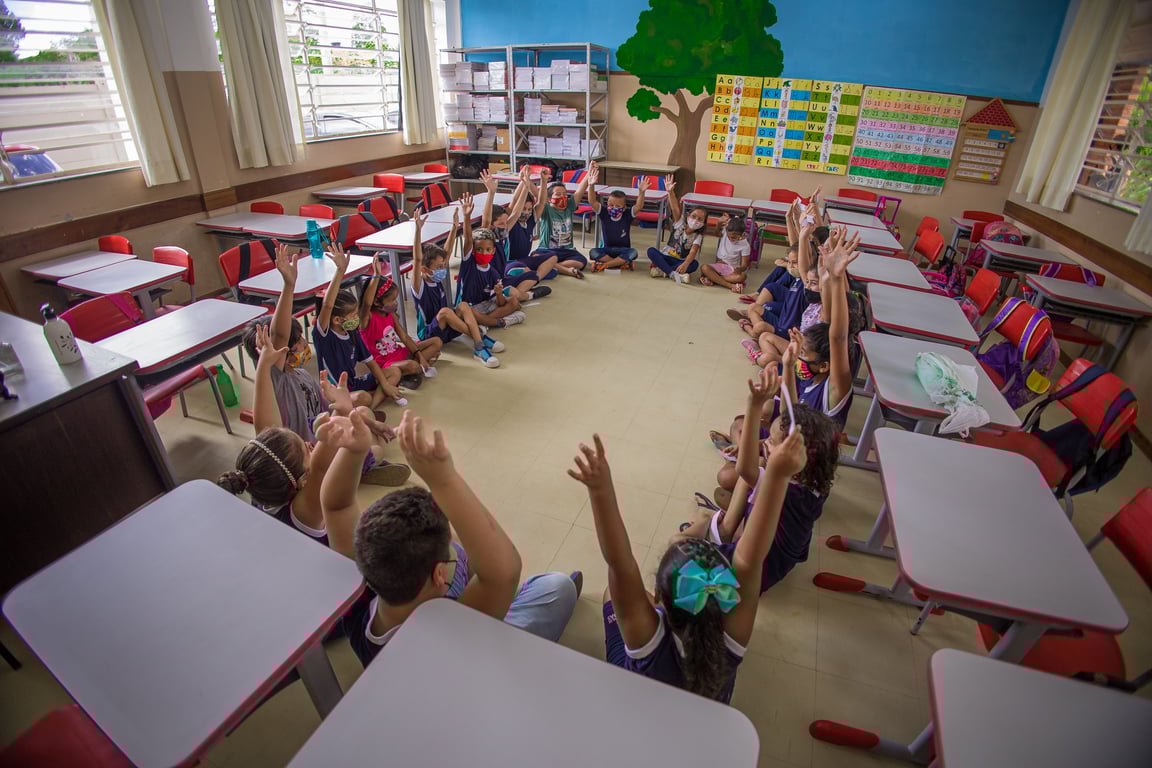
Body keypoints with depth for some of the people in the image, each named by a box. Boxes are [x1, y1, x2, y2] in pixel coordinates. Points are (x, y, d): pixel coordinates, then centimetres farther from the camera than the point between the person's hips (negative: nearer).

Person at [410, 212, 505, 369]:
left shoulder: (438, 279, 4)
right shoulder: (419, 286, -14)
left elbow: (448, 251, 0)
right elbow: (417, 260, -32)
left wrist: (454, 226, -9)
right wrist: (418, 230, -42)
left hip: (445, 329, 6)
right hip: (428, 335, -6)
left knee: (463, 306, -19)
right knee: (445, 311, -32)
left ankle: (478, 348, -31)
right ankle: (480, 337, -24)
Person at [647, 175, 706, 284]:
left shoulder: (698, 236, -5)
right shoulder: (680, 223, -1)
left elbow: (693, 252, -23)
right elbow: (675, 208, -18)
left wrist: (685, 264, -45)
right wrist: (670, 192, -36)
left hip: (681, 262, -1)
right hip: (666, 256, 1)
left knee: (695, 264, -33)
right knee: (651, 251, -28)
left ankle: (662, 271, -33)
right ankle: (673, 274, -39)